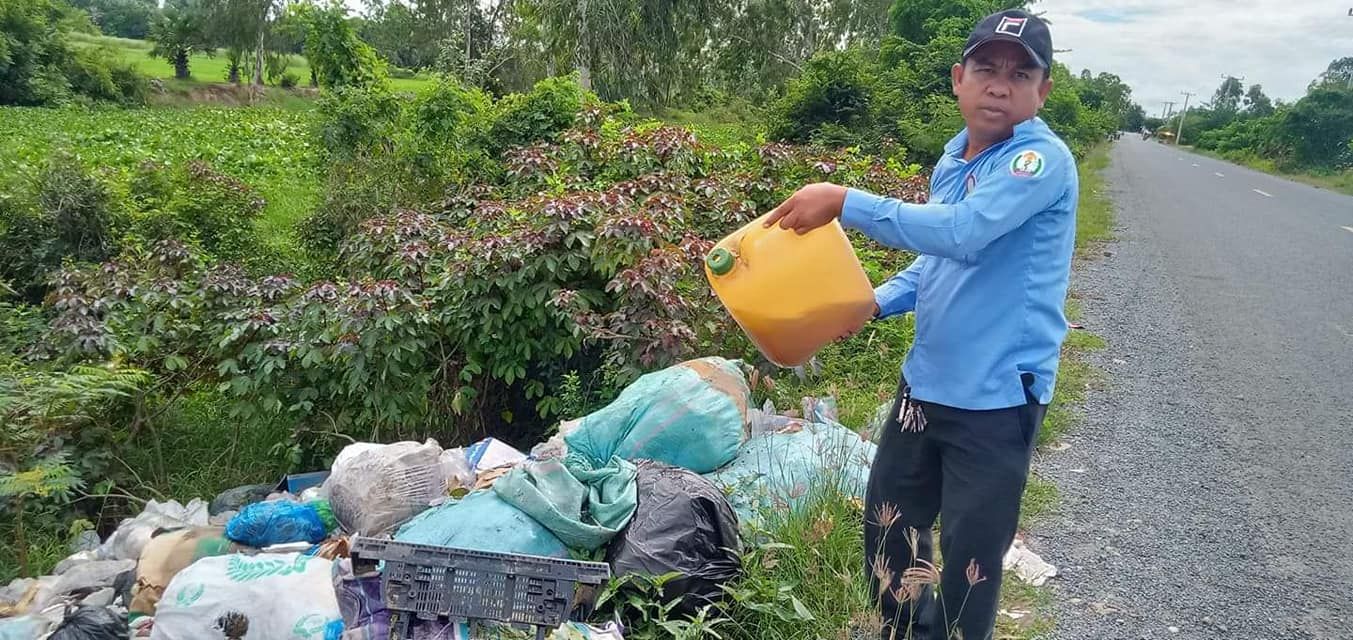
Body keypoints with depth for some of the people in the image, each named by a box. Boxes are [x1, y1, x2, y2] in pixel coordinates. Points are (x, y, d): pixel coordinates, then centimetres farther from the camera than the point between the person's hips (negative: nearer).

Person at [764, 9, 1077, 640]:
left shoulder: (1043, 160, -17)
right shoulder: (953, 160, 7)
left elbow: (962, 234, -32)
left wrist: (844, 201, -29)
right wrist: (876, 302, 3)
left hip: (997, 397, -8)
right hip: (926, 381, 8)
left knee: (968, 564, 5)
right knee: (887, 528, 20)